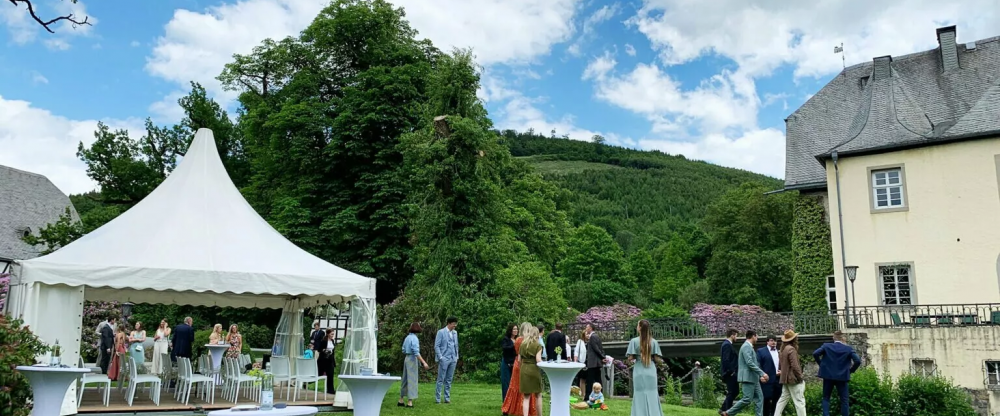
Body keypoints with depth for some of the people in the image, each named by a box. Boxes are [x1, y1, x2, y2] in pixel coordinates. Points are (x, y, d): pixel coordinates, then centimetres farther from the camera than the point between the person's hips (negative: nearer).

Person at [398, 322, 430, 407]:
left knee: (405, 380, 14)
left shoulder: (407, 338, 10)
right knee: (412, 381, -5)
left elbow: (404, 350, 17)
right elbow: (416, 352, -24)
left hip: (406, 359, 8)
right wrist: (424, 362, -27)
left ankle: (400, 400, 18)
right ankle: (410, 402, -6)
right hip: (412, 360, -8)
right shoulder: (414, 338, -16)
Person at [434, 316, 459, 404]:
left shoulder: (455, 333, 13)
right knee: (441, 379, -3)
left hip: (453, 360, 5)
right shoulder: (441, 332, -4)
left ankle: (447, 398, 13)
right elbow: (436, 346, -6)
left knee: (449, 380, 8)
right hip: (444, 359, -5)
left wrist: (456, 357, 11)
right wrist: (440, 357, -12)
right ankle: (437, 399, 1)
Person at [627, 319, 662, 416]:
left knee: (640, 396, 4)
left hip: (639, 372, -2)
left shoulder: (634, 341, -7)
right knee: (652, 395, 9)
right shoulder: (654, 342, 0)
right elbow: (657, 358, 0)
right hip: (651, 371, 2)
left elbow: (630, 358, -9)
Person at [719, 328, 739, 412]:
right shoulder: (727, 345, -17)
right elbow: (726, 360, -24)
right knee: (731, 392, -3)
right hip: (730, 374, -10)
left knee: (735, 391, 15)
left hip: (731, 373, 10)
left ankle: (723, 408, 18)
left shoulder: (727, 344, 15)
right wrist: (731, 372, -20)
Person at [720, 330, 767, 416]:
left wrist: (760, 376, 19)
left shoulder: (749, 347, 19)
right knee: (747, 399, -10)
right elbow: (749, 363, -22)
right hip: (747, 377, -10)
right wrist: (762, 373, -22)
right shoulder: (746, 346, -13)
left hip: (753, 378, 10)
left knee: (759, 398, 5)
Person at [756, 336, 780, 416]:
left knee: (776, 401, 6)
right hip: (767, 380, -4)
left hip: (778, 380, 4)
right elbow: (757, 365, -3)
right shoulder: (761, 351, 3)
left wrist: (782, 371, -4)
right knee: (766, 401, 0)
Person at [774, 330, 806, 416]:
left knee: (783, 400, 12)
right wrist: (800, 377, -12)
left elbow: (780, 364, 18)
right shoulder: (791, 349, -16)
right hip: (793, 378, -9)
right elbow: (795, 366, -20)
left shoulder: (783, 349, 13)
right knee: (799, 401, -5)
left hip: (786, 378, 9)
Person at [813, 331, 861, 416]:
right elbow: (858, 361, -13)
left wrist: (821, 364, 3)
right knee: (844, 400, 9)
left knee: (826, 398, 12)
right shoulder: (848, 349, -3)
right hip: (842, 377, -1)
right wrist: (851, 370, 2)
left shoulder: (826, 346, -1)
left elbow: (815, 353, -10)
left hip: (828, 376, 1)